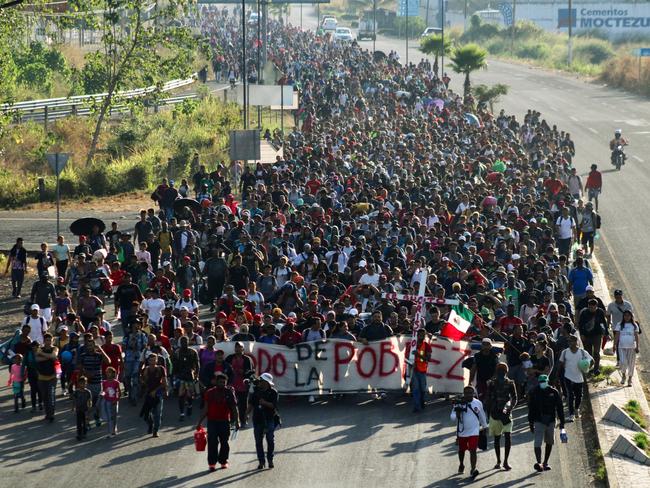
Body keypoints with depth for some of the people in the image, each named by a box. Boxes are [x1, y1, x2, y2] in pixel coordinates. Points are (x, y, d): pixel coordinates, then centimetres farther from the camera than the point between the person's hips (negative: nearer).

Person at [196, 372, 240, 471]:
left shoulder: (229, 392, 2)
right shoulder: (210, 393, 3)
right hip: (212, 421, 0)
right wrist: (199, 422, 6)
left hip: (225, 421, 0)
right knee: (212, 443, -6)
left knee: (224, 443, 6)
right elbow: (205, 409, 8)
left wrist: (236, 421, 1)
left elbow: (234, 408, 6)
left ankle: (223, 461, 19)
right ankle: (212, 463, -4)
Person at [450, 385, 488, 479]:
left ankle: (473, 469, -17)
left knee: (473, 450, -13)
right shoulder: (458, 404, -9)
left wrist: (484, 426, 24)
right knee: (461, 450, 19)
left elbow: (482, 416, 14)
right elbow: (452, 417, -11)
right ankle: (461, 465, 44)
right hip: (461, 432, 1)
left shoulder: (478, 403, -3)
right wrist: (457, 415, -34)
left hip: (474, 432, -1)